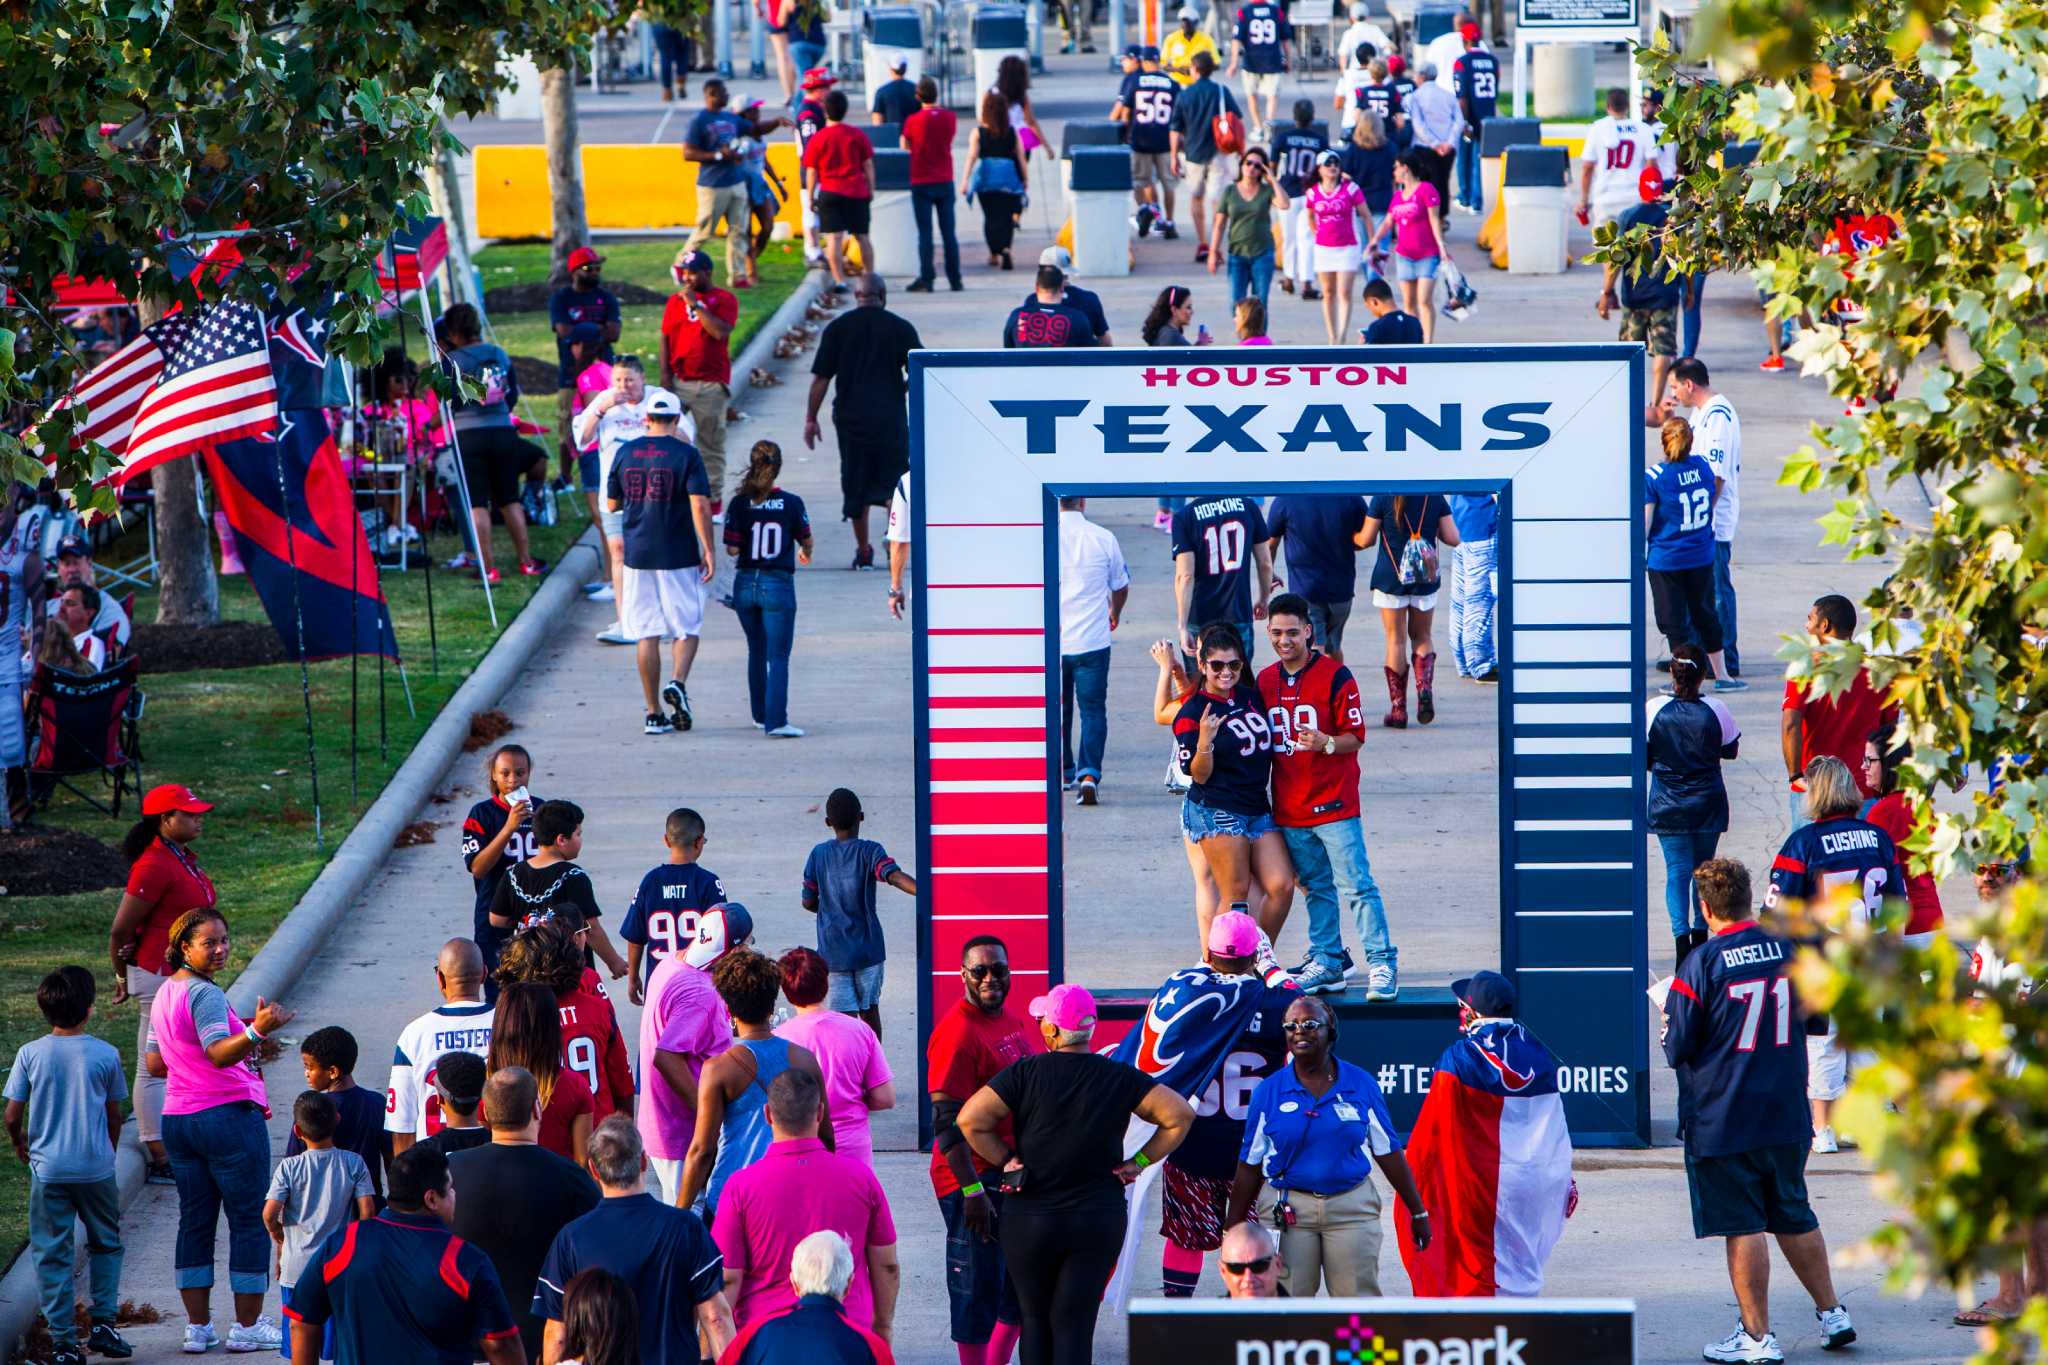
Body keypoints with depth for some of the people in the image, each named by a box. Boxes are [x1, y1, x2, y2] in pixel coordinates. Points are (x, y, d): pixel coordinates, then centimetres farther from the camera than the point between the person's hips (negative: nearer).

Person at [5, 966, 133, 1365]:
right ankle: (103, 1324, 12)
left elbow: (13, 1115, -3)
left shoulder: (30, 1054, -6)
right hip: (96, 1167, 0)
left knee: (51, 1255, 6)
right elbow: (114, 1115, 4)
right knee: (105, 1244, 20)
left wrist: (20, 1144, 19)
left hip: (48, 1169, 0)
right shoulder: (105, 1055, -6)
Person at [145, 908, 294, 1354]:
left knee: (195, 1220, 11)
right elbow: (219, 1053, -28)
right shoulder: (205, 995, -17)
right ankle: (247, 1325, 3)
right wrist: (255, 1034, -44)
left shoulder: (165, 993, 11)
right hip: (229, 1115, -8)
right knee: (250, 1219, 1)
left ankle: (197, 1326, 12)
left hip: (178, 1118, 8)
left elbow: (154, 1064, 18)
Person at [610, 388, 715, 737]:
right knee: (687, 628, 10)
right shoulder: (686, 455, -7)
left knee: (647, 634, 7)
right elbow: (700, 505, -15)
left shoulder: (626, 453, 3)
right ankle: (677, 683, -17)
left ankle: (654, 713, 5)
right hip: (679, 556, -3)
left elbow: (613, 503, 12)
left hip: (638, 553, 3)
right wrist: (708, 550, -11)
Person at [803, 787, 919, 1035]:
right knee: (870, 1011, 18)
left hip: (833, 951, 0)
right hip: (867, 949, 0)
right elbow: (896, 877, -26)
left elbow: (809, 902, 5)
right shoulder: (869, 851, -7)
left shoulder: (819, 854, -1)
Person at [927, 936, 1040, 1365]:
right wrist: (971, 1190, -24)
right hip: (975, 1175, -9)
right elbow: (948, 1124, -20)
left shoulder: (1017, 1020, 10)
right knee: (978, 1286, -1)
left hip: (1021, 1173, 9)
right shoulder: (957, 1033, -17)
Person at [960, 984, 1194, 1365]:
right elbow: (1179, 1114, -5)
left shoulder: (1025, 1073, -9)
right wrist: (1139, 1162, 2)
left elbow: (971, 1120, -16)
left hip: (1030, 1218, -1)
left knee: (1035, 1319, 14)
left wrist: (1005, 1160, -3)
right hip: (1100, 1219, 1)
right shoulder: (1119, 1079, -3)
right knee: (1075, 1322, 2)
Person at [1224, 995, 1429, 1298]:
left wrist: (1418, 1212, 8)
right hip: (1289, 1210, 0)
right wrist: (1234, 1229, 5)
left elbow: (1389, 1153, 7)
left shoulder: (1360, 1085, 3)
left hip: (1353, 1207, 0)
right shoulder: (1269, 1091, 3)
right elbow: (1250, 1166, 6)